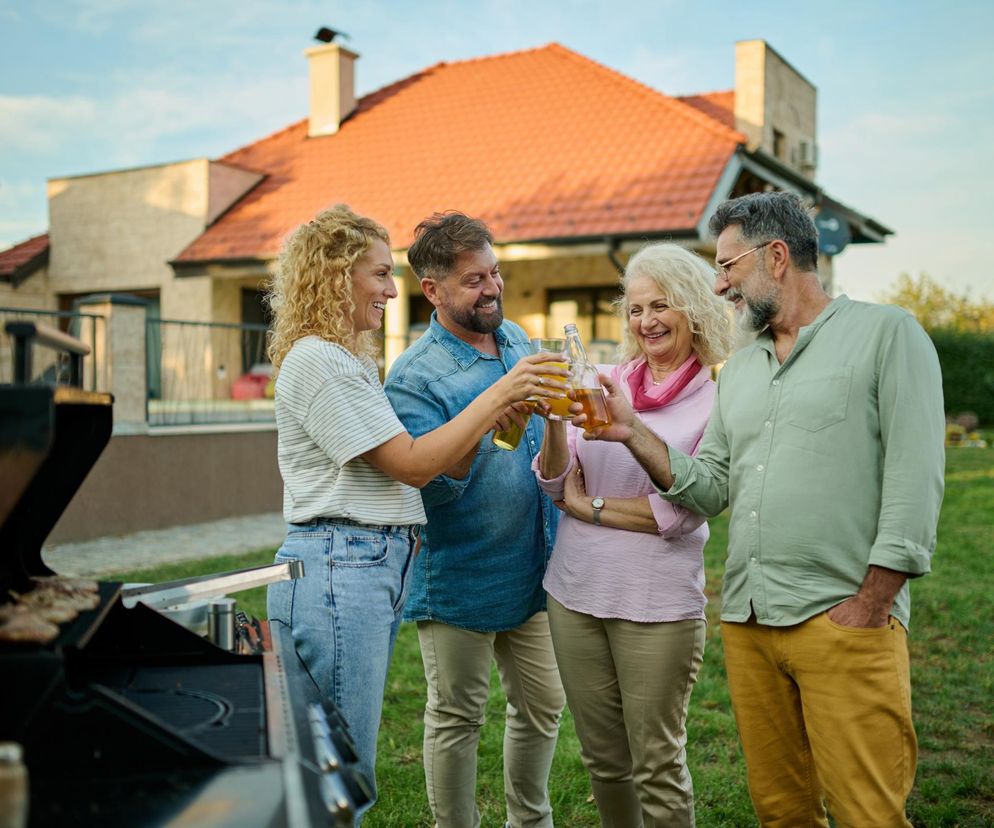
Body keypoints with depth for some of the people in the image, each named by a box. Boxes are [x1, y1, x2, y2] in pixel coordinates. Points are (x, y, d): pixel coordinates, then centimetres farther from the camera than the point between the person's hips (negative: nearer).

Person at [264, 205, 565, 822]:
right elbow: (412, 464, -14)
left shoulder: (355, 360, 19)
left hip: (378, 568, 10)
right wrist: (498, 394, -10)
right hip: (336, 569, -10)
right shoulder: (315, 360, -13)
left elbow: (409, 468, 16)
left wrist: (496, 418, 6)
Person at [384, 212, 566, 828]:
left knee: (543, 706, 16)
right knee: (458, 718, 7)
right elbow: (429, 487, -24)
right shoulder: (415, 377, -16)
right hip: (460, 583, -7)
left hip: (532, 570, 7)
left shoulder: (516, 338, 7)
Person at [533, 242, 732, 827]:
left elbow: (682, 513, -12)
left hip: (658, 602, -4)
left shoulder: (717, 399, -6)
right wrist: (556, 420, -15)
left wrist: (590, 507, -5)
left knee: (658, 765, 8)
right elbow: (556, 483, 2)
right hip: (576, 591, 4)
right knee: (603, 758, 18)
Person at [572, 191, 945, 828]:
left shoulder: (886, 334, -1)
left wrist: (869, 605, -14)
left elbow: (915, 477, -9)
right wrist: (632, 434, 0)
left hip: (844, 617, -6)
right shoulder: (739, 370, 19)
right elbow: (708, 488, 13)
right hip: (746, 623, 6)